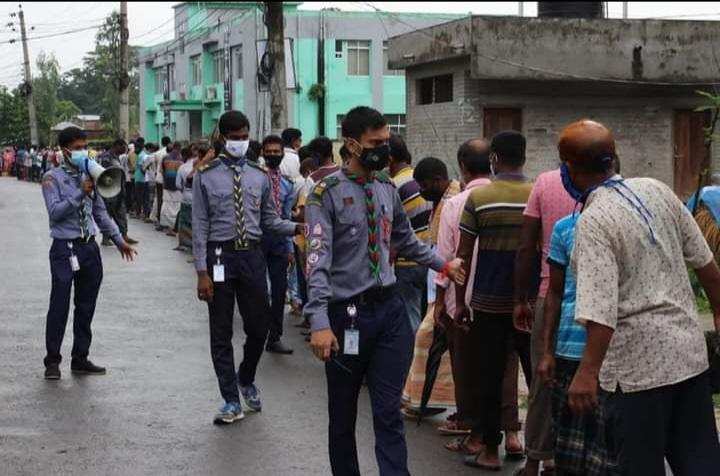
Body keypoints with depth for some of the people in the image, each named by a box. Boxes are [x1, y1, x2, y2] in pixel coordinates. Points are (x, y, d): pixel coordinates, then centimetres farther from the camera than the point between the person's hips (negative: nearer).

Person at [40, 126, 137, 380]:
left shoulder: (89, 176, 11)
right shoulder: (52, 178, -4)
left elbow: (100, 212, 18)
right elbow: (55, 212, -16)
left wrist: (119, 240, 17)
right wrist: (81, 192, -21)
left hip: (89, 247, 5)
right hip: (65, 248, -5)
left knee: (86, 307, 10)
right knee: (59, 306, -4)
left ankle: (80, 358, 19)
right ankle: (52, 361, 6)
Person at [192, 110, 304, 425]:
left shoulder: (259, 175, 6)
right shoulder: (206, 176, -3)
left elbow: (270, 220, 10)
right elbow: (200, 225, -4)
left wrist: (296, 228, -9)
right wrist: (202, 271, -9)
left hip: (252, 256, 3)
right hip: (220, 256, -2)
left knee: (258, 327, 8)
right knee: (221, 333, 5)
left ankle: (246, 380, 37)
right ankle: (231, 401, 17)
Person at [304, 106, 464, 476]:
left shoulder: (388, 188, 9)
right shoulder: (327, 193, -9)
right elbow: (318, 259, -18)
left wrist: (442, 265, 27)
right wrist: (320, 322, -27)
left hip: (390, 309, 4)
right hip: (347, 313, -4)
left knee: (389, 413, 2)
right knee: (343, 414, 11)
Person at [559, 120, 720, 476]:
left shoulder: (593, 222, -17)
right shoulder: (656, 190, 3)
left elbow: (600, 308, -26)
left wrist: (588, 372, -25)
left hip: (640, 361, -7)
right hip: (690, 349, 7)